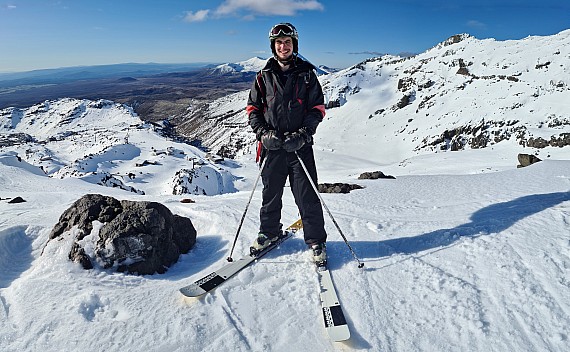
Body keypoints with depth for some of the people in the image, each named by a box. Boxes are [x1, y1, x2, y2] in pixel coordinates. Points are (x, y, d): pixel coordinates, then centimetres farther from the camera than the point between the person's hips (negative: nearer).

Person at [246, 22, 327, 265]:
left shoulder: (306, 74, 6)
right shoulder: (264, 76, 9)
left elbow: (318, 108, 4)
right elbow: (253, 108, 10)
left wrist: (303, 133, -11)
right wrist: (263, 132, -7)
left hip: (300, 145, -1)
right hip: (272, 145, 2)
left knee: (307, 196, -1)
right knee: (271, 193, 12)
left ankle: (316, 241, 15)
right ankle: (269, 232, 34)